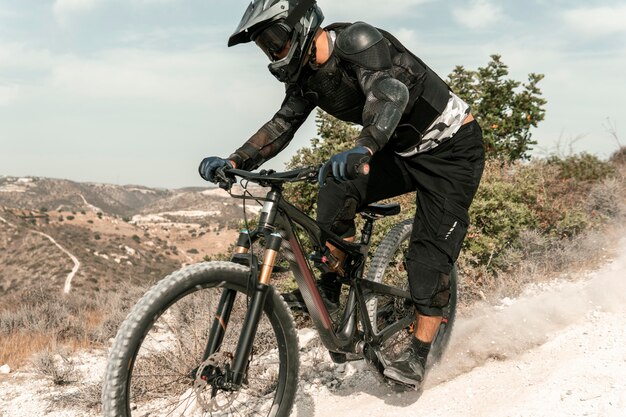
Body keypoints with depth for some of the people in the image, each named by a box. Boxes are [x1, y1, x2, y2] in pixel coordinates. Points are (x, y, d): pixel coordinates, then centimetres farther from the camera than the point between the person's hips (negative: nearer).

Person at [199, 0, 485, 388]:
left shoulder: (358, 40, -26)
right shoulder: (305, 74, -1)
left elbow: (390, 91, -42)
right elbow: (282, 125, -2)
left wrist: (362, 148, -60)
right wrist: (234, 162, -16)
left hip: (453, 147, -6)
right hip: (403, 151, 7)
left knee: (431, 253, -10)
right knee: (337, 190, -18)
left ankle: (417, 356, 2)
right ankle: (332, 289, -4)